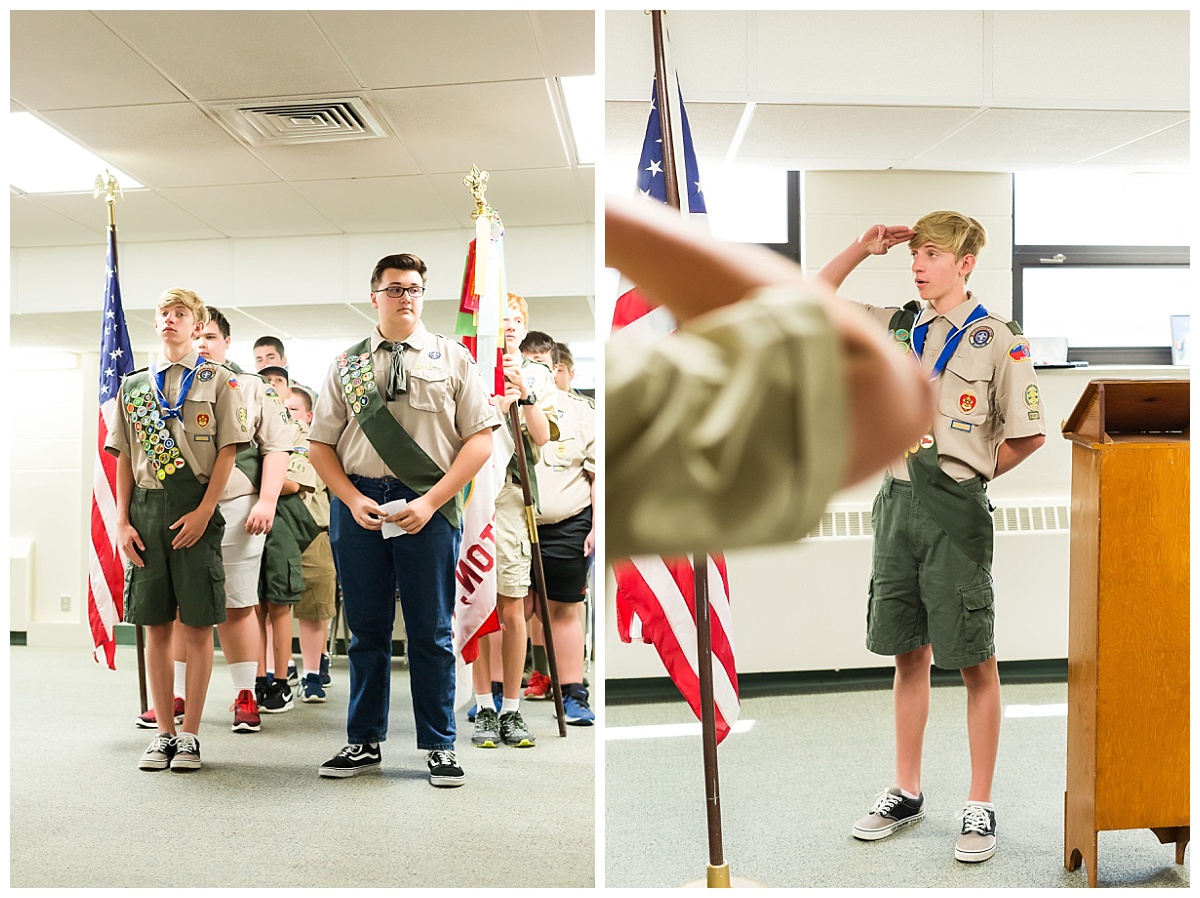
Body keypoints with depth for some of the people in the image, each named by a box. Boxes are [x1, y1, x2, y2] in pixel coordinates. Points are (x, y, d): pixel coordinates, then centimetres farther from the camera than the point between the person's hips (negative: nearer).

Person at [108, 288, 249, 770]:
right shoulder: (134, 384, 15)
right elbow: (123, 459, 13)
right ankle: (163, 731, 16)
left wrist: (203, 512, -11)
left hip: (195, 510, -3)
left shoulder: (219, 381, 4)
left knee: (197, 626, 0)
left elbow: (227, 452, -2)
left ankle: (190, 734, 9)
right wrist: (122, 521, 3)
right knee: (156, 626, 7)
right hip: (145, 509, 3)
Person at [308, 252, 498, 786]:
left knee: (431, 631, 5)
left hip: (429, 506, -2)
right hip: (358, 504, 2)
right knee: (366, 630, 11)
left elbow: (480, 439, -1)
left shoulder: (452, 358, 5)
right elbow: (320, 444, 10)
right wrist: (352, 499, -6)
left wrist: (430, 502, -11)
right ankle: (364, 742, 25)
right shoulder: (347, 365, 11)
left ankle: (439, 746, 18)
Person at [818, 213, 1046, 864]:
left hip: (956, 510, -5)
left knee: (973, 661, 3)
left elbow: (1028, 434, -3)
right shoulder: (895, 327, 10)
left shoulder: (996, 340, -4)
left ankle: (980, 807, 15)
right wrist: (860, 249, 7)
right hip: (897, 500, 5)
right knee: (908, 654, 13)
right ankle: (906, 793, 25)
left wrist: (972, 473, 3)